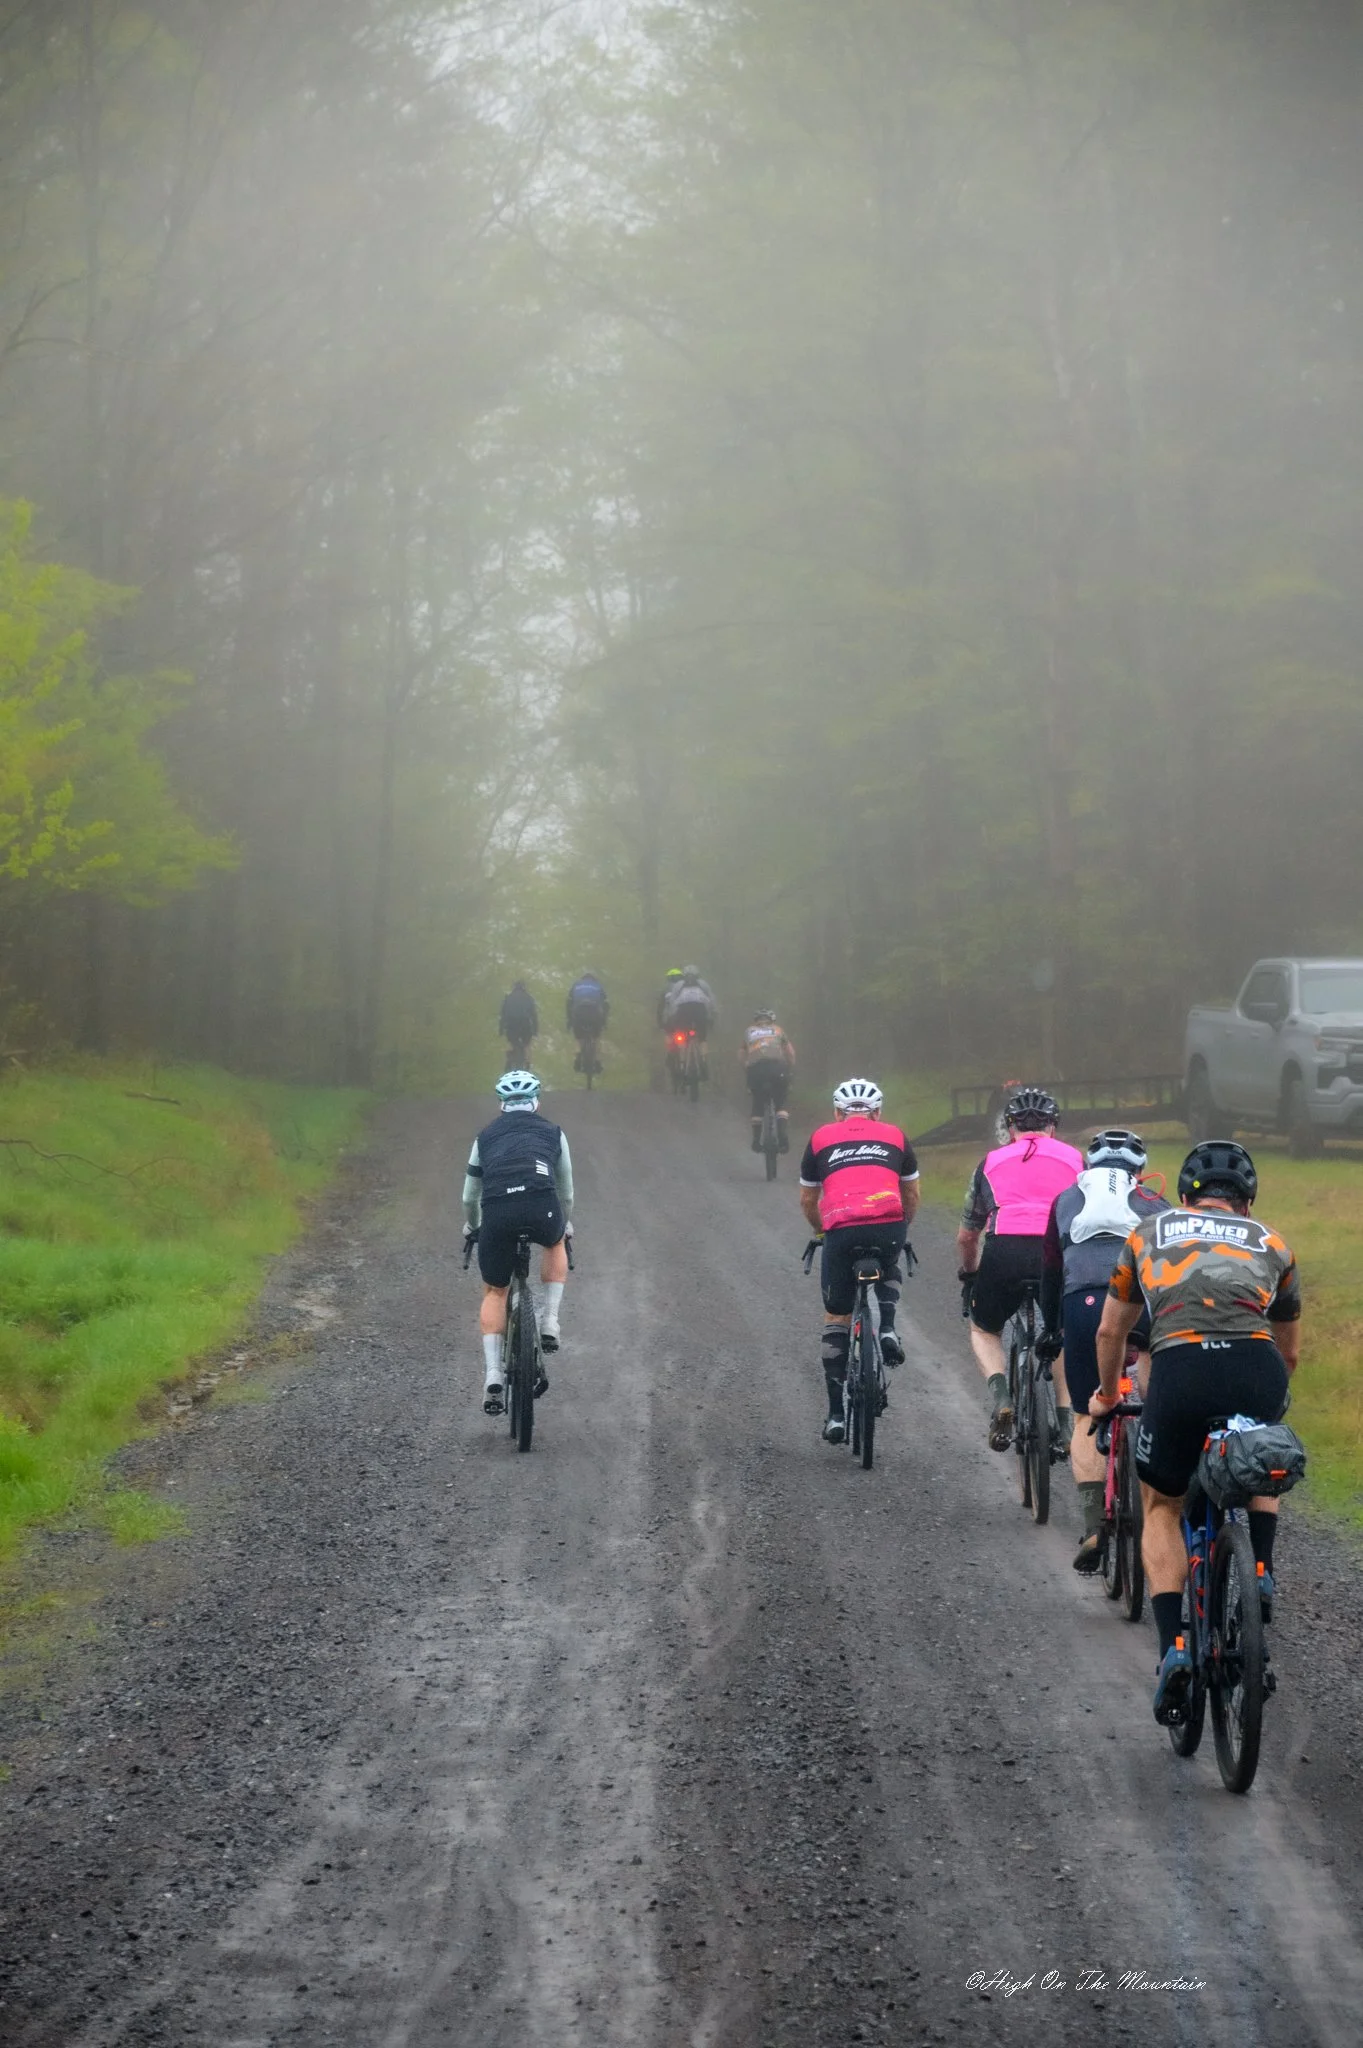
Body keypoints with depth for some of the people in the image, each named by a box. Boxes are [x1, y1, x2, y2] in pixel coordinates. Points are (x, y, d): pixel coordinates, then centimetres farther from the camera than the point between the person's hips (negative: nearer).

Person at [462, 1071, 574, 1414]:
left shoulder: (486, 1135, 28)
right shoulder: (552, 1132, 27)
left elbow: (470, 1196, 37)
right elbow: (565, 1190, 38)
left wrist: (471, 1226, 57)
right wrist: (567, 1224, 57)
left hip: (496, 1213, 1)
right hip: (542, 1210, -1)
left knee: (494, 1292, 20)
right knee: (555, 1243, 36)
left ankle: (492, 1374, 5)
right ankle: (550, 1321, 20)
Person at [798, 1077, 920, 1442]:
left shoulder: (821, 1138, 22)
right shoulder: (895, 1136, 23)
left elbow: (807, 1202, 31)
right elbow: (912, 1197, 33)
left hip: (842, 1230, -1)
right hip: (889, 1227, 1)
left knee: (836, 1317, 16)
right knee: (888, 1271, 37)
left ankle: (836, 1414, 12)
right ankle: (888, 1329, 9)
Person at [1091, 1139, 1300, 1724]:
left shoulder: (1150, 1233, 27)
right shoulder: (1270, 1244, 28)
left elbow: (1110, 1333, 37)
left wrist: (1106, 1394, 56)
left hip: (1180, 1371, -1)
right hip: (1257, 1370, 1)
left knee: (1162, 1507, 22)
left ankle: (1173, 1645, 3)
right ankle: (1259, 1571, 17)